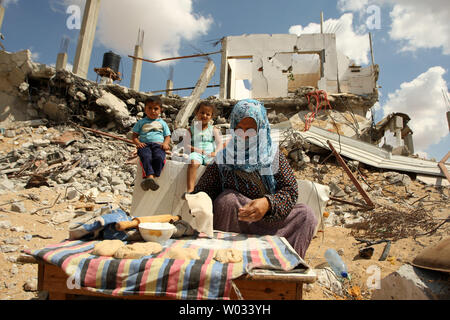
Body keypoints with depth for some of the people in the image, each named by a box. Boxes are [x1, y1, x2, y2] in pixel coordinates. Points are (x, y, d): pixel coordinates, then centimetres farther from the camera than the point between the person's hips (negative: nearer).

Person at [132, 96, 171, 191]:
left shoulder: (162, 123, 23)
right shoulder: (141, 122, 21)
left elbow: (167, 136, 20)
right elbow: (134, 136, 18)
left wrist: (165, 143, -4)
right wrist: (138, 143, -5)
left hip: (158, 145, 0)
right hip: (144, 144, 0)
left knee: (159, 157, -36)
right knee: (146, 157, -37)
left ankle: (150, 178, -43)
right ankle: (149, 176, -51)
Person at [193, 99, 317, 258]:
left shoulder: (274, 156, -1)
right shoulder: (223, 159, -2)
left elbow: (290, 191, -10)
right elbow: (202, 191, -4)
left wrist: (268, 203, -31)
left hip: (271, 220, 1)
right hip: (232, 226, 0)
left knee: (305, 215, -20)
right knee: (228, 199, -28)